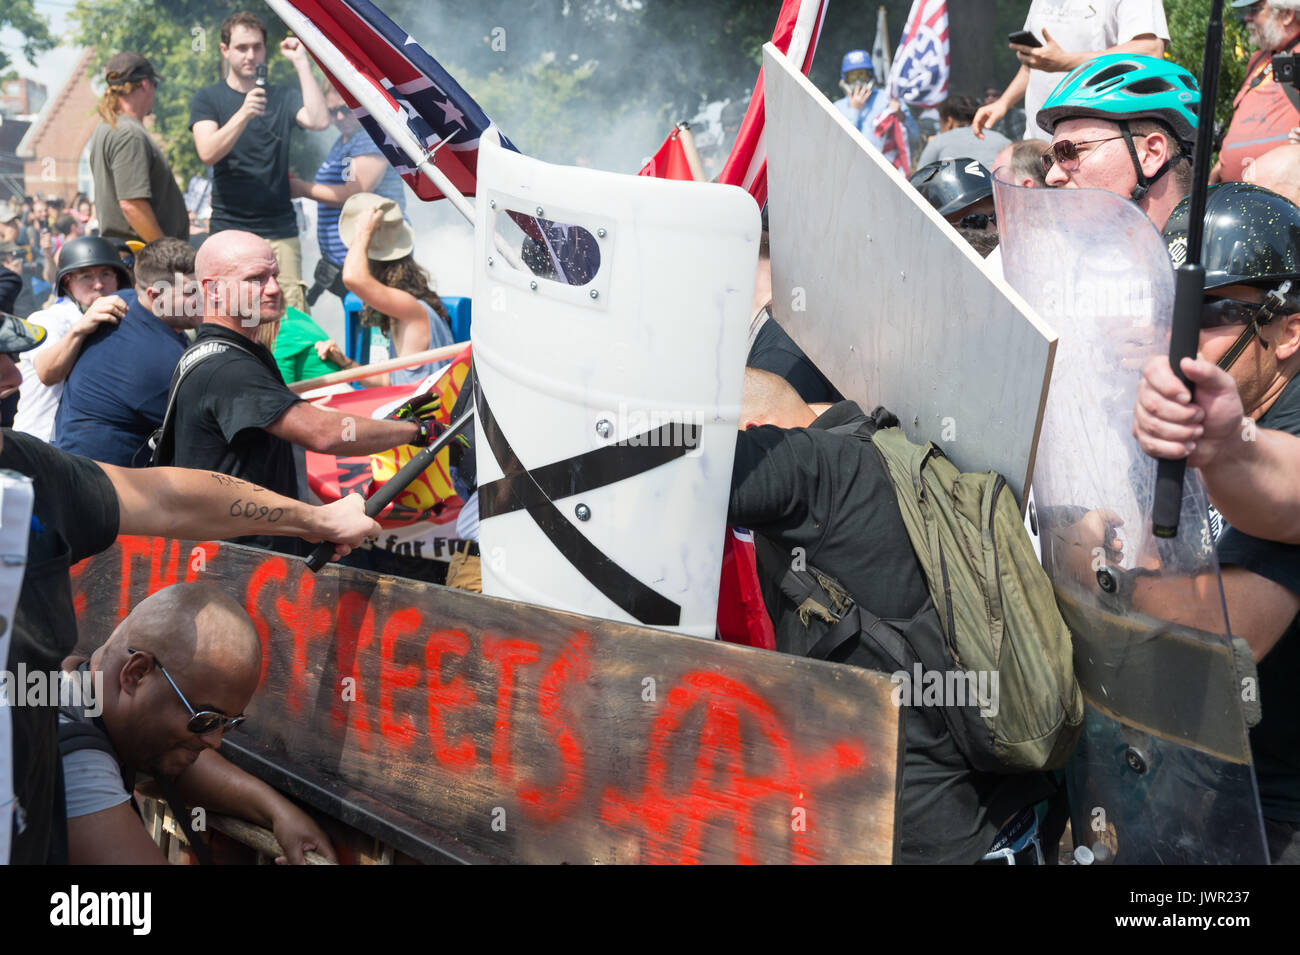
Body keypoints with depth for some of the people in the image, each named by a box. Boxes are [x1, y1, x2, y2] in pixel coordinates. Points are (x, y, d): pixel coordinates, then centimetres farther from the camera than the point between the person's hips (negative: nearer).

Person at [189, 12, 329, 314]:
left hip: (280, 229, 1)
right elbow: (208, 153, -8)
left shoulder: (283, 98, 12)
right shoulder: (207, 99, 8)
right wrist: (244, 114, -21)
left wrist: (301, 62, -6)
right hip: (228, 228, -1)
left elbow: (318, 121, -9)